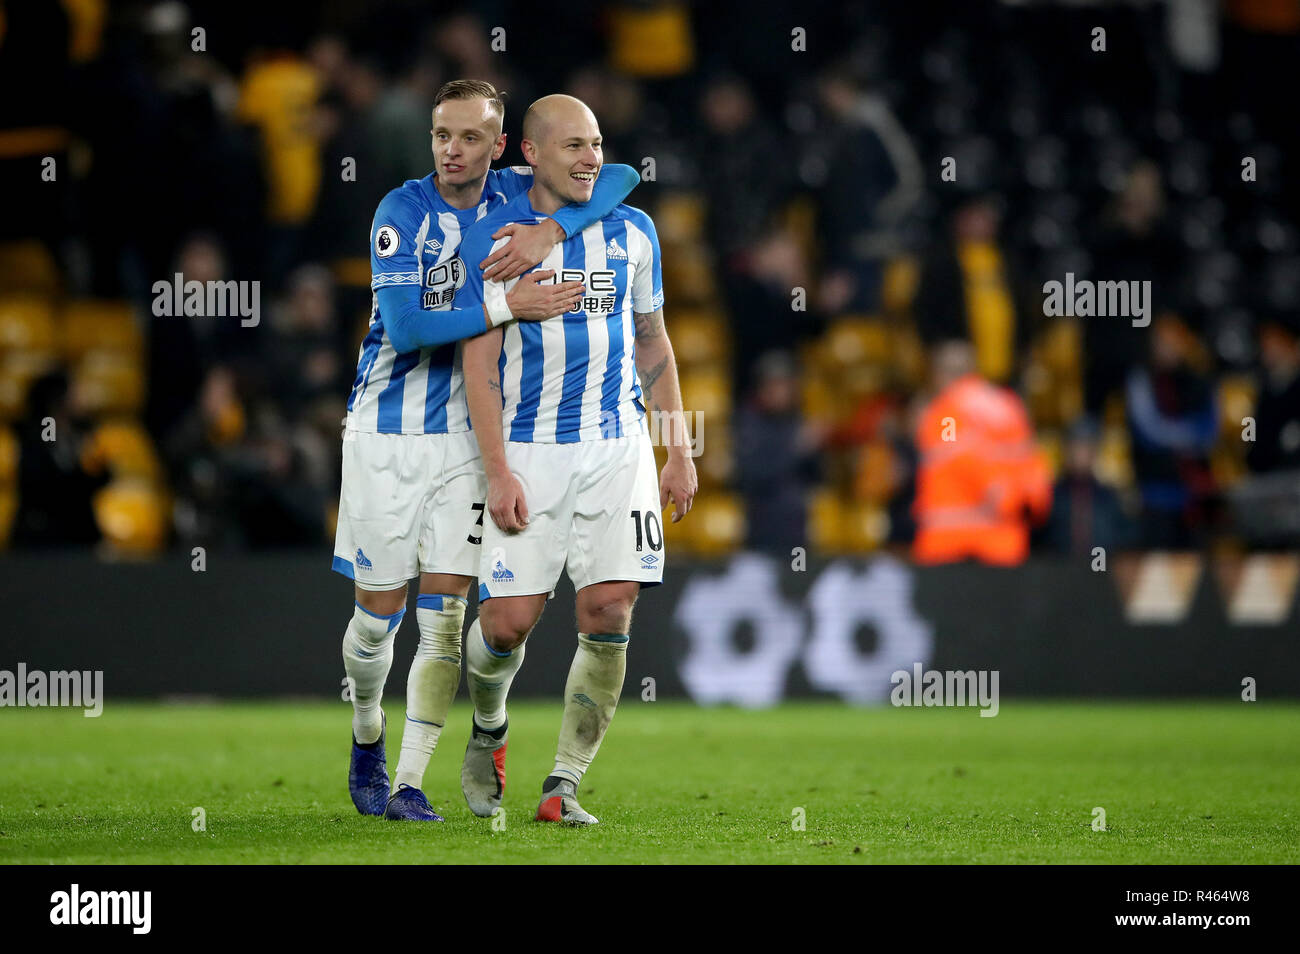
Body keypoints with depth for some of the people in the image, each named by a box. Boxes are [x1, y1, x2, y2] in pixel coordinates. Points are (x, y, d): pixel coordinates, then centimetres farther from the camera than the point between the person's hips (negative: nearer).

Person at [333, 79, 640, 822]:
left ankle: (410, 783, -3)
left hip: (464, 437, 2)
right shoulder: (404, 211, -11)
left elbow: (622, 176, -5)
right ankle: (368, 736, 32)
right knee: (378, 614, 4)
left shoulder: (513, 197, 0)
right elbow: (404, 326, -20)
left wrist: (549, 230, -20)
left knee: (444, 614, -6)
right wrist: (508, 307, -23)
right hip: (386, 434, -2)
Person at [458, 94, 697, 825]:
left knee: (609, 615, -8)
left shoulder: (631, 232, 8)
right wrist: (498, 472, -12)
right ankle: (489, 730, 28)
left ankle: (565, 784, -1)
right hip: (529, 452, -2)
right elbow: (480, 362, -5)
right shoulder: (493, 239, -3)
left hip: (617, 446, 3)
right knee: (509, 621, -5)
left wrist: (680, 452, 13)